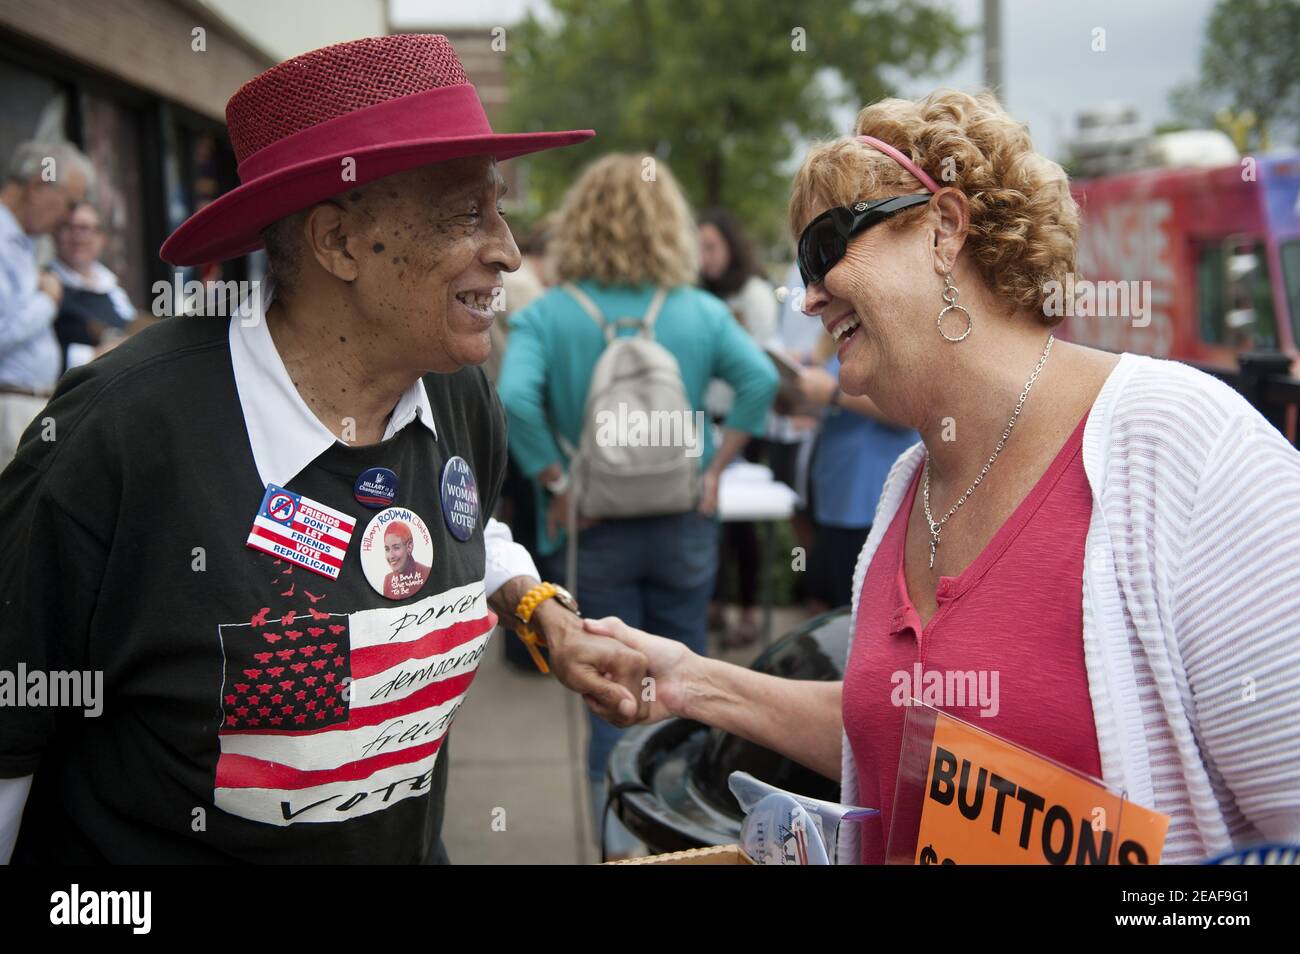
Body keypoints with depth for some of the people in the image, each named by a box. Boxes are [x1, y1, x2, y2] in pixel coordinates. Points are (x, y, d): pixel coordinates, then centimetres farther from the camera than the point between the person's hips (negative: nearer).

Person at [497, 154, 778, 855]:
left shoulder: (546, 316, -10)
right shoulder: (700, 312, -3)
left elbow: (515, 398, -25)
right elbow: (762, 380, -14)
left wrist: (555, 483, -15)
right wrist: (716, 464, -7)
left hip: (595, 530, -2)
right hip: (683, 526, 2)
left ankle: (621, 835, 11)